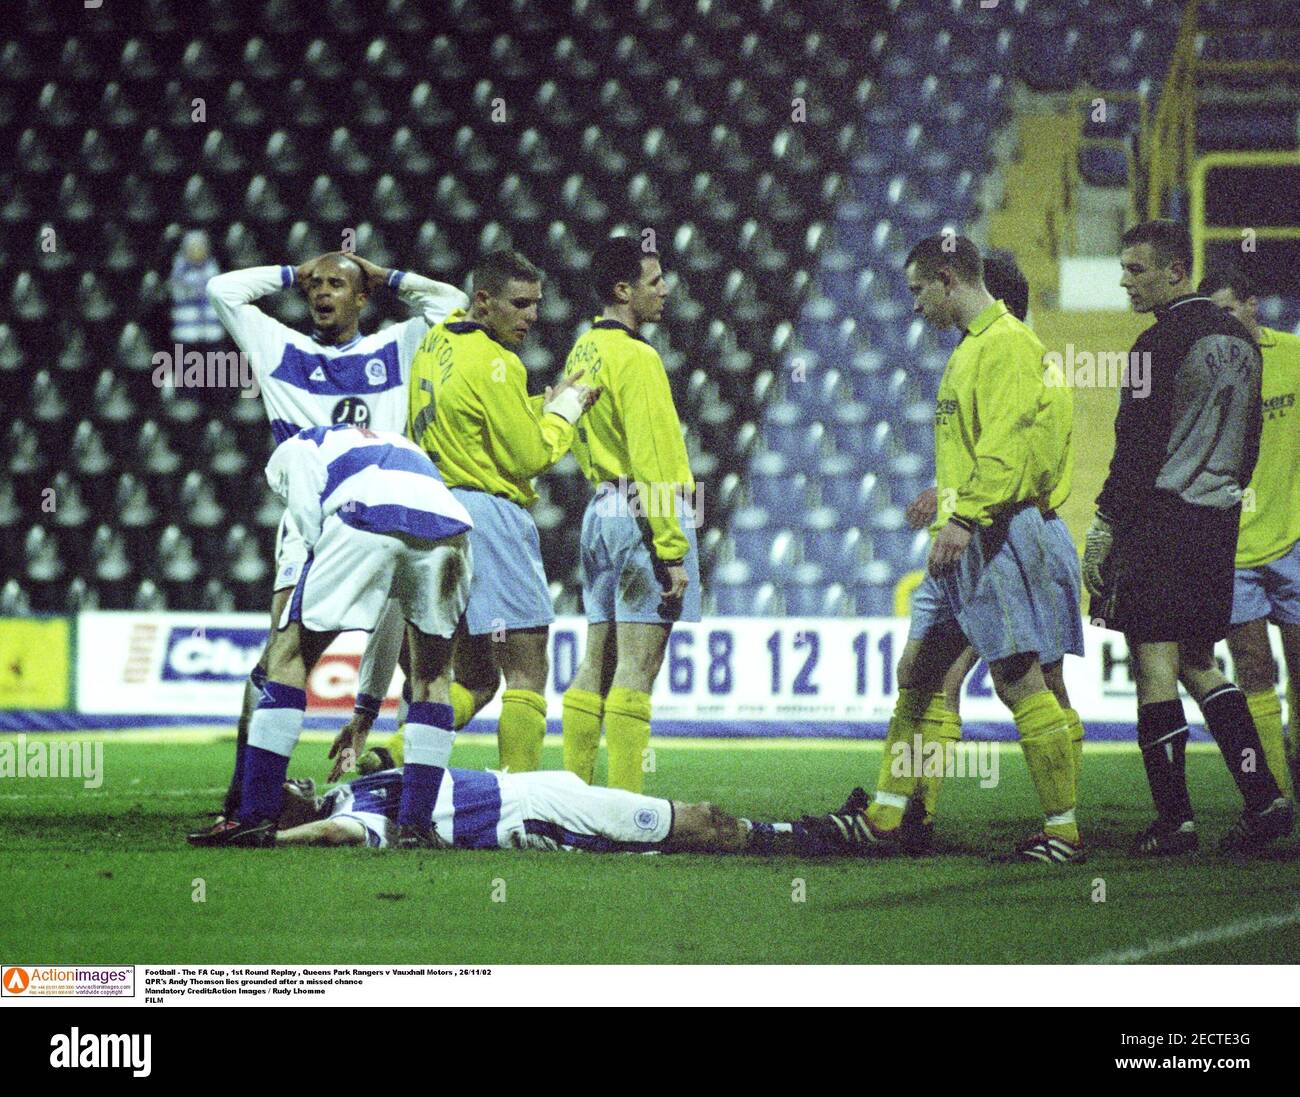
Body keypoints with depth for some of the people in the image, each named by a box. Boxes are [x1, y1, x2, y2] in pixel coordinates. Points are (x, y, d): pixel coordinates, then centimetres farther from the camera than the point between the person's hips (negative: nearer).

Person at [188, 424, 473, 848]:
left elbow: (311, 526, 10)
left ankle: (257, 817, 5)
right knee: (432, 675, 23)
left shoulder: (295, 450, 33)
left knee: (289, 658, 10)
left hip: (369, 516, -4)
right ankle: (415, 824, 15)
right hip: (449, 523, 4)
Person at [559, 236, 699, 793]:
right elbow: (652, 462, -18)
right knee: (636, 670, -8)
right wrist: (673, 550, -18)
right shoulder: (635, 357, -13)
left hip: (601, 510, 9)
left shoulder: (582, 352, 14)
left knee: (596, 667, 11)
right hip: (646, 514, -9)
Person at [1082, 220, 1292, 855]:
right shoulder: (1238, 340, 13)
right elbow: (1247, 442, 18)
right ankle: (1263, 798, 6)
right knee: (1197, 663, 14)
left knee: (1154, 666, -5)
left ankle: (1174, 818, -6)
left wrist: (1103, 527, -11)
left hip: (1159, 517, -8)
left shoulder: (1162, 344, -13)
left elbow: (1139, 447, -15)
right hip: (1218, 519, 8)